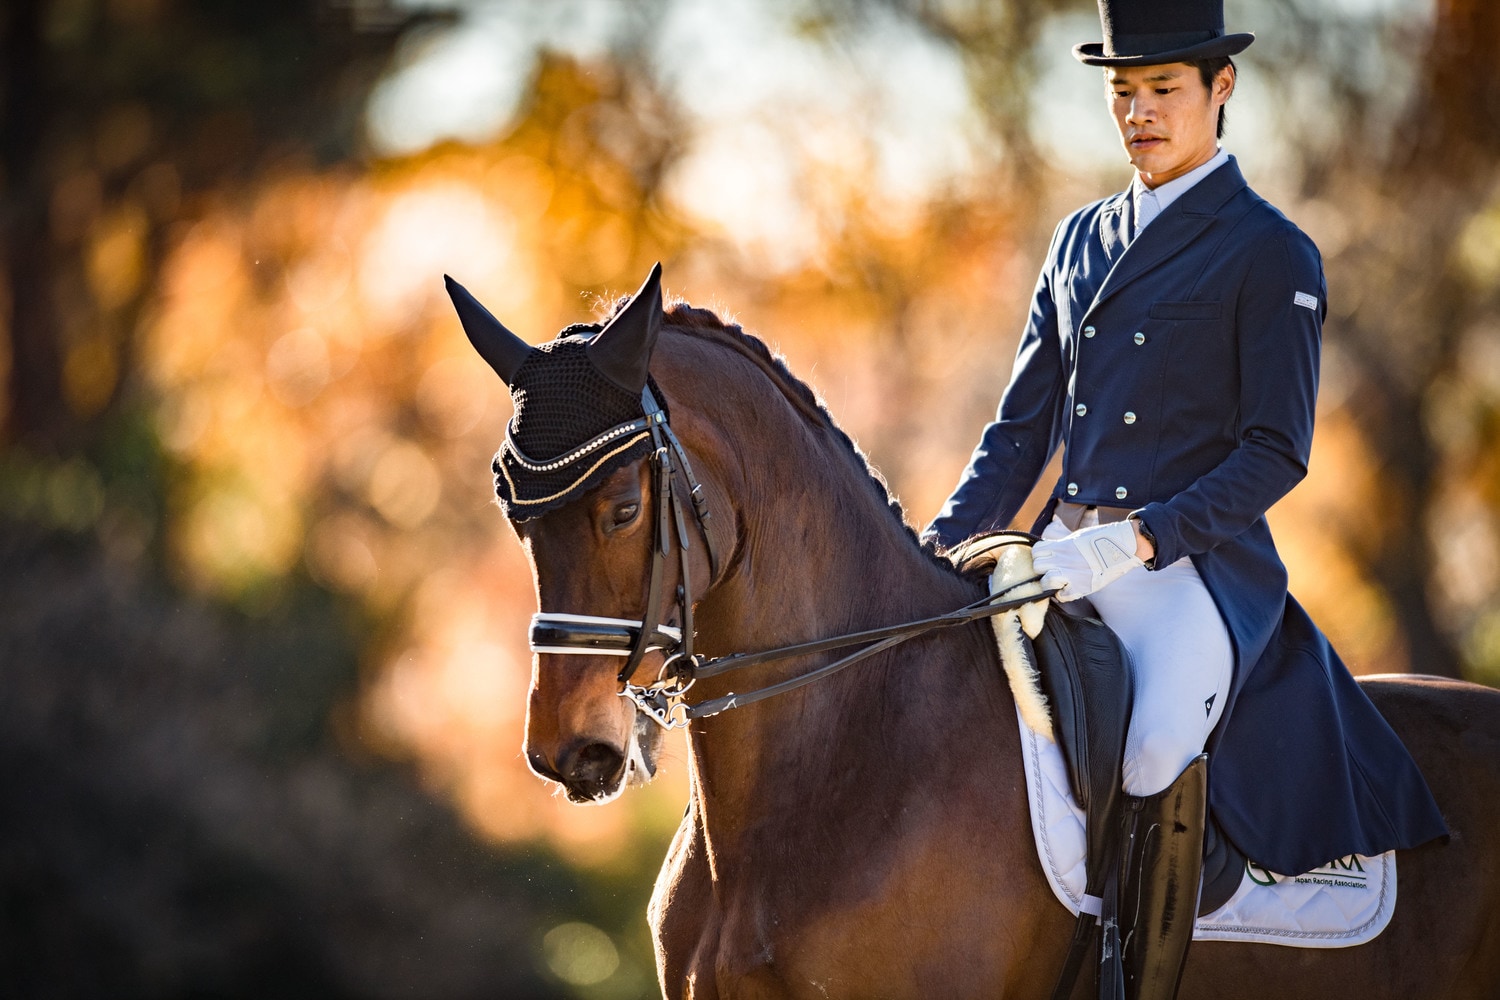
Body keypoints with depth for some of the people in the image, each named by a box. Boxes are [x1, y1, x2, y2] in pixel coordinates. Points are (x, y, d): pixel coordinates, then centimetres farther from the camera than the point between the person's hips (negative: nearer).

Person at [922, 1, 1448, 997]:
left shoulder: (1273, 256, -2)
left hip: (1199, 567, -6)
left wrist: (1129, 543, -19)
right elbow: (1022, 429, 18)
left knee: (1157, 743, -34)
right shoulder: (1082, 240, 16)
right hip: (1068, 559, 6)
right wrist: (938, 545, 1)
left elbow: (1275, 454, -8)